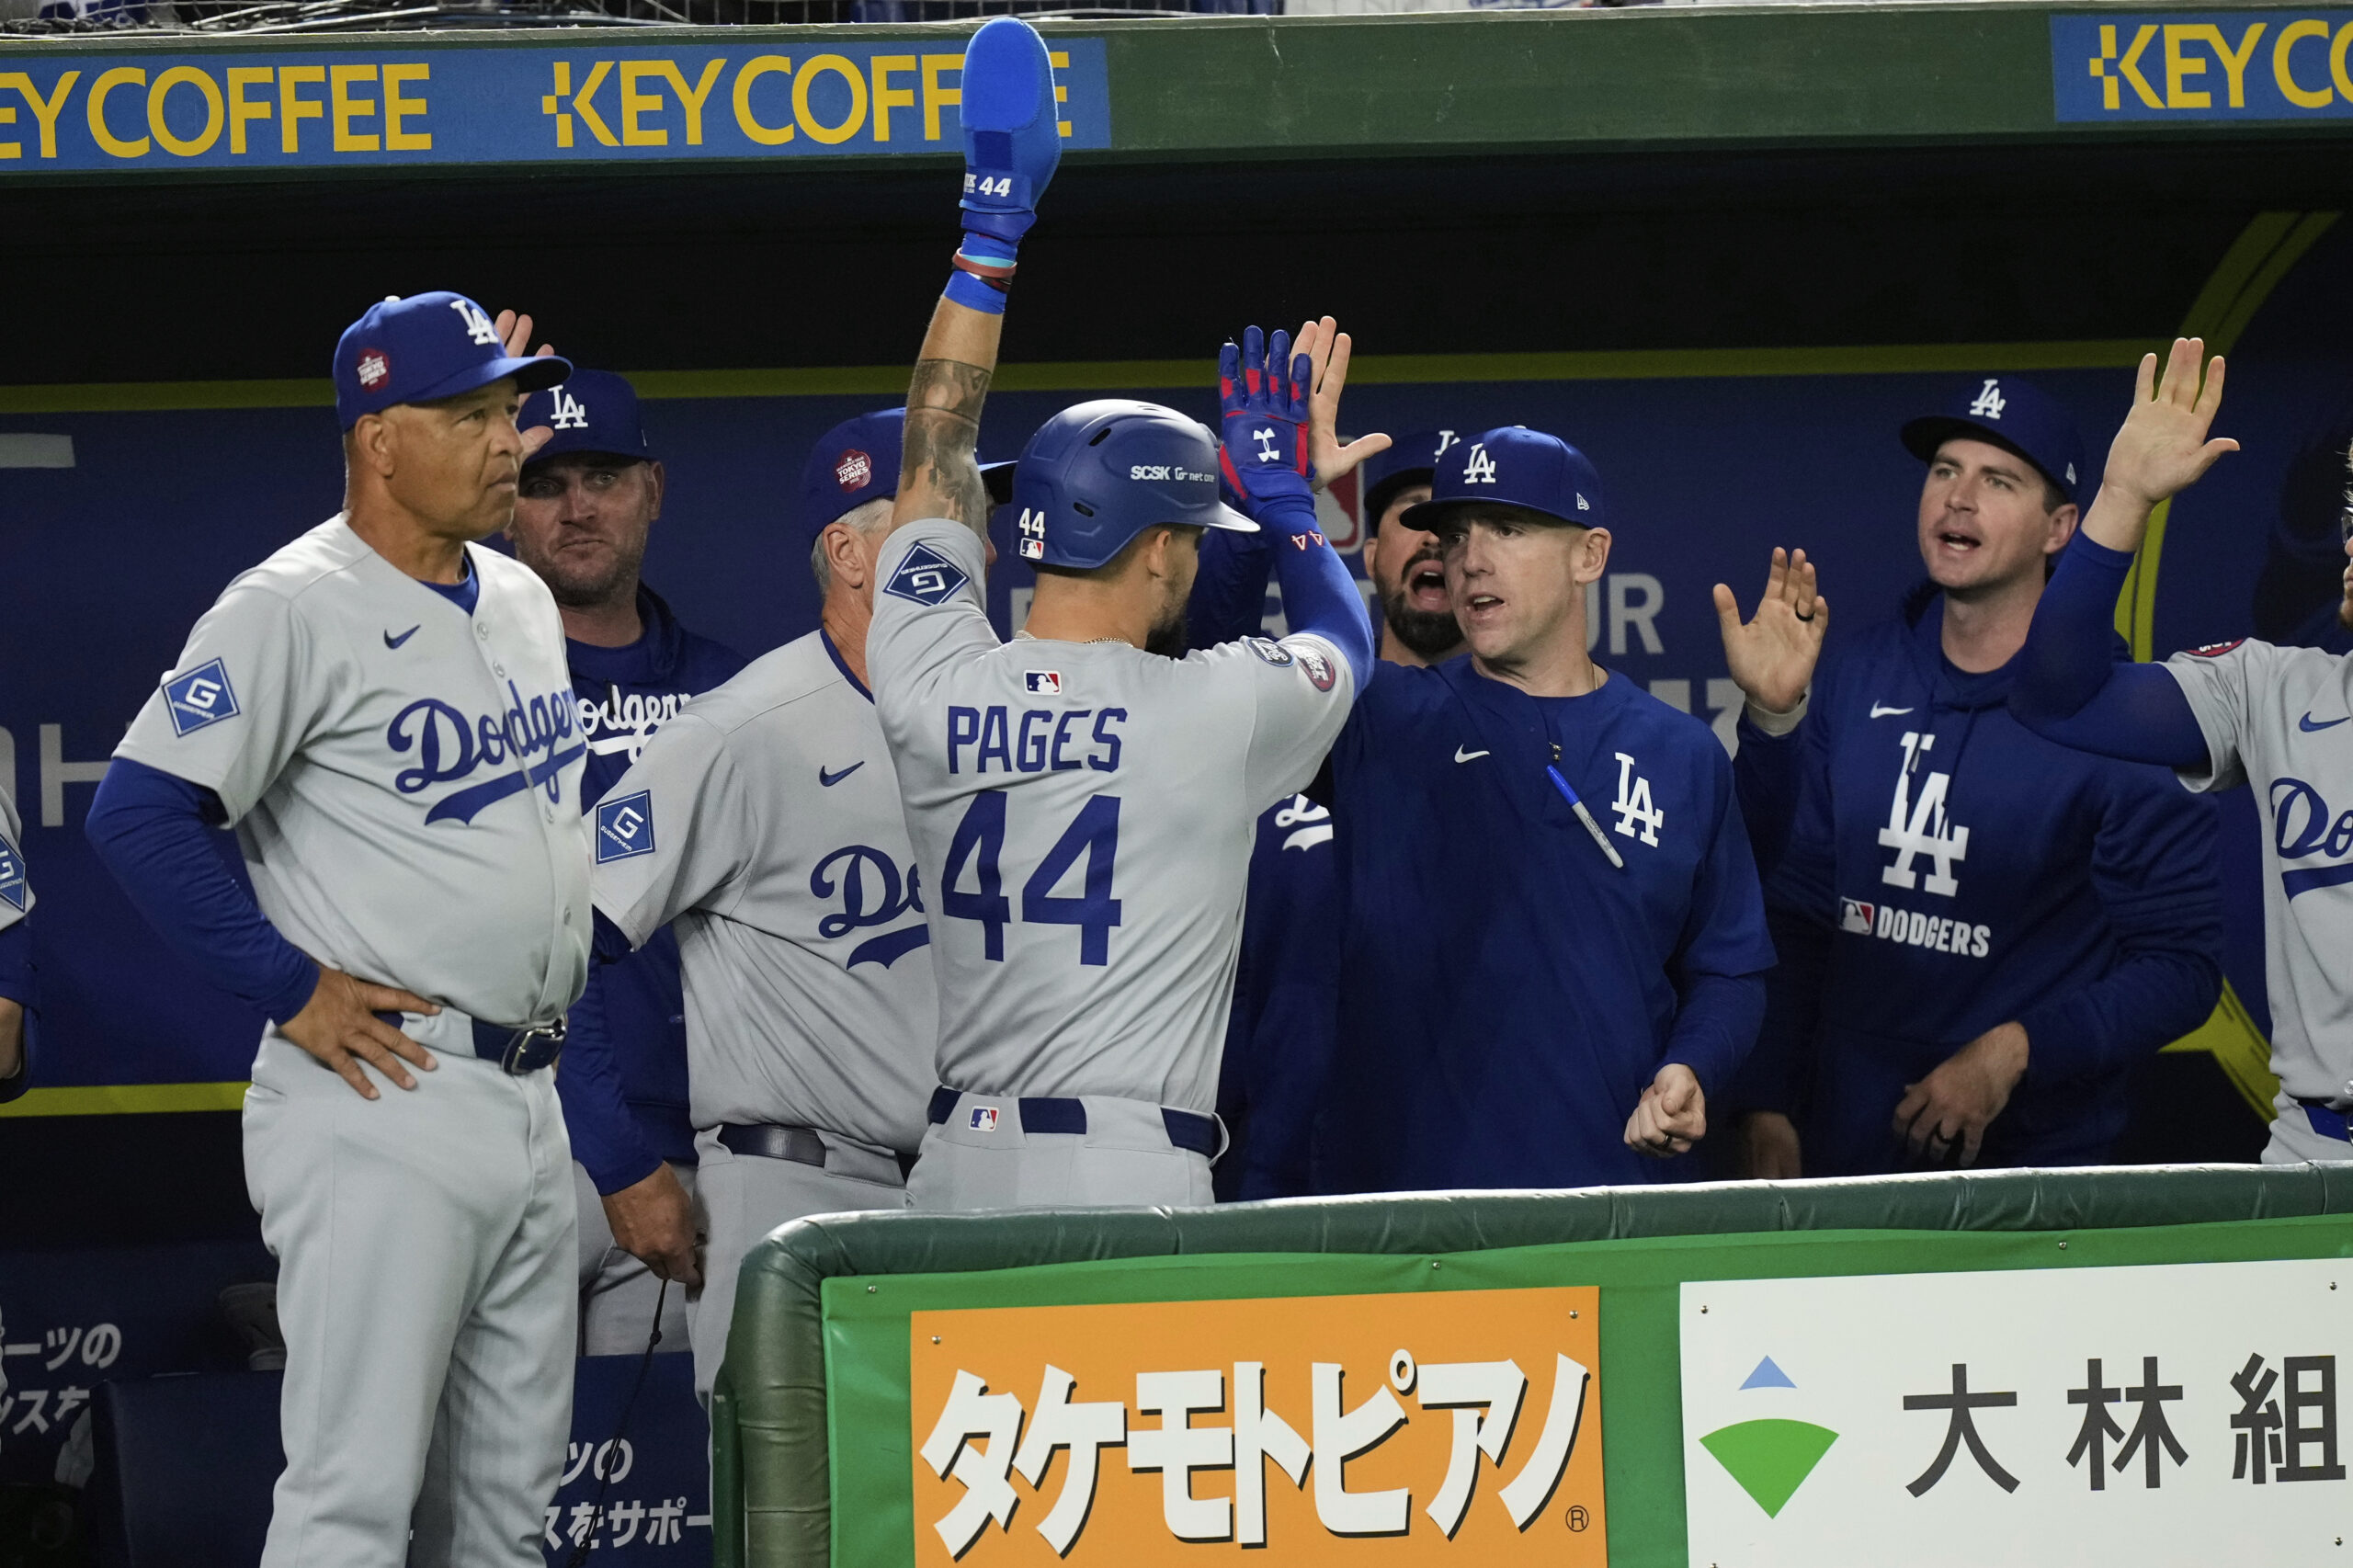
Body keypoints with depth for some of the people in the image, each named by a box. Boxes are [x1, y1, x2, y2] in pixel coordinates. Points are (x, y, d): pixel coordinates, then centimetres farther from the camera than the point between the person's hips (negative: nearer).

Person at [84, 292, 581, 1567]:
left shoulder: (521, 602, 15)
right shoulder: (294, 610, -12)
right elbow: (137, 815, -18)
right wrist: (295, 992, -17)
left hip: (529, 1103, 9)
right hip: (384, 1096, -9)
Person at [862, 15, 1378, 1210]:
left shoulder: (933, 688, 4)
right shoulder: (1214, 710, -5)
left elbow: (935, 457, 20)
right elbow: (1343, 638, 19)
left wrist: (990, 235, 25)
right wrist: (1281, 487, 34)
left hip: (956, 1161, 5)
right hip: (1129, 1172, -5)